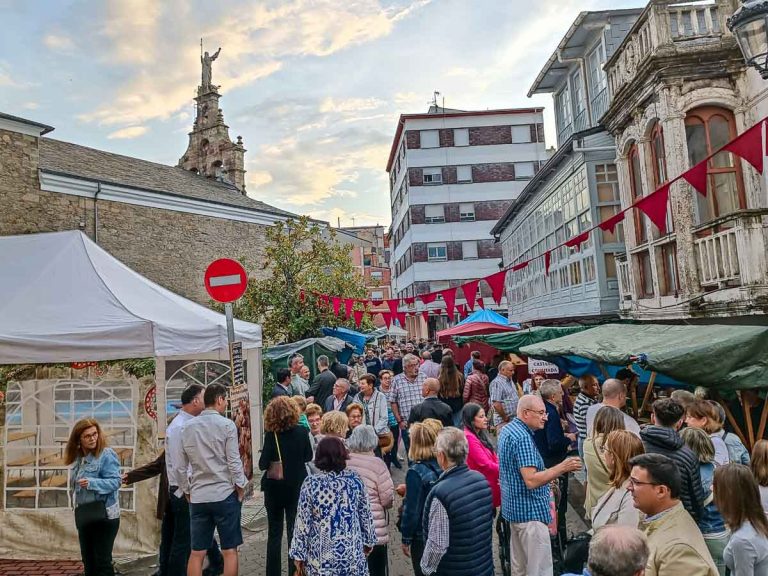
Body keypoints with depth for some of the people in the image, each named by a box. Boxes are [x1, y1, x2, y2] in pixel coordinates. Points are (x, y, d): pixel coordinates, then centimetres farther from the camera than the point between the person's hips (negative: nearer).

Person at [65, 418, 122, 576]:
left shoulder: (107, 454, -15)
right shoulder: (78, 457, 7)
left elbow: (116, 481, -21)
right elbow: (76, 485, 17)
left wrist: (91, 483, -32)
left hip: (103, 515, -8)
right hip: (84, 515, 8)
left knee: (102, 560, 1)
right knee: (88, 560, 17)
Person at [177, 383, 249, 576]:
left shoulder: (188, 427, 4)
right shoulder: (226, 425, -9)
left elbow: (180, 467, 7)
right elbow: (234, 462, -10)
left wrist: (186, 490, 19)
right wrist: (241, 486, 3)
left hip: (197, 497, 4)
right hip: (224, 494, -4)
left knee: (197, 553, 10)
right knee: (229, 551, 6)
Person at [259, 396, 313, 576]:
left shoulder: (271, 434, -16)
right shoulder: (302, 431, -9)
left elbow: (263, 464, -15)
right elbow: (308, 456, 3)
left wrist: (274, 460, 5)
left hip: (275, 488, -1)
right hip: (297, 487, 1)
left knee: (274, 533, 13)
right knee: (295, 531, 12)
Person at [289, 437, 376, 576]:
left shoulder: (311, 483, -14)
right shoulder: (355, 479, -7)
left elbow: (303, 522, -10)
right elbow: (366, 515, 2)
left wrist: (298, 553, 1)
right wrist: (369, 541, 16)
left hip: (321, 554, -2)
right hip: (352, 552, 2)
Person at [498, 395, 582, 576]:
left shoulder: (507, 429, 8)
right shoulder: (523, 437, -22)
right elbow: (531, 481, -27)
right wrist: (562, 467, -25)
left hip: (514, 506, 10)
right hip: (529, 510, -10)